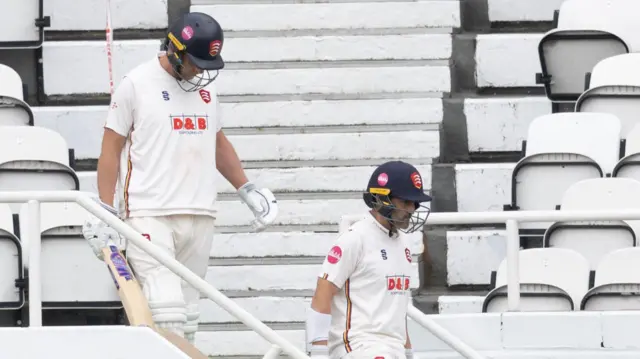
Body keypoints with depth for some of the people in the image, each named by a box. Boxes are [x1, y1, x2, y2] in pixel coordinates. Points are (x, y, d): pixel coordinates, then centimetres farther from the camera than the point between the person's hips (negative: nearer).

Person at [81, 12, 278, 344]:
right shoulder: (137, 83, -3)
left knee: (187, 315, 5)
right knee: (167, 311, -18)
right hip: (149, 216, -6)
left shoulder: (205, 86, 15)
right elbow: (111, 147, -1)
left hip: (199, 217, 6)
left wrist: (247, 190, 20)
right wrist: (105, 212, -6)